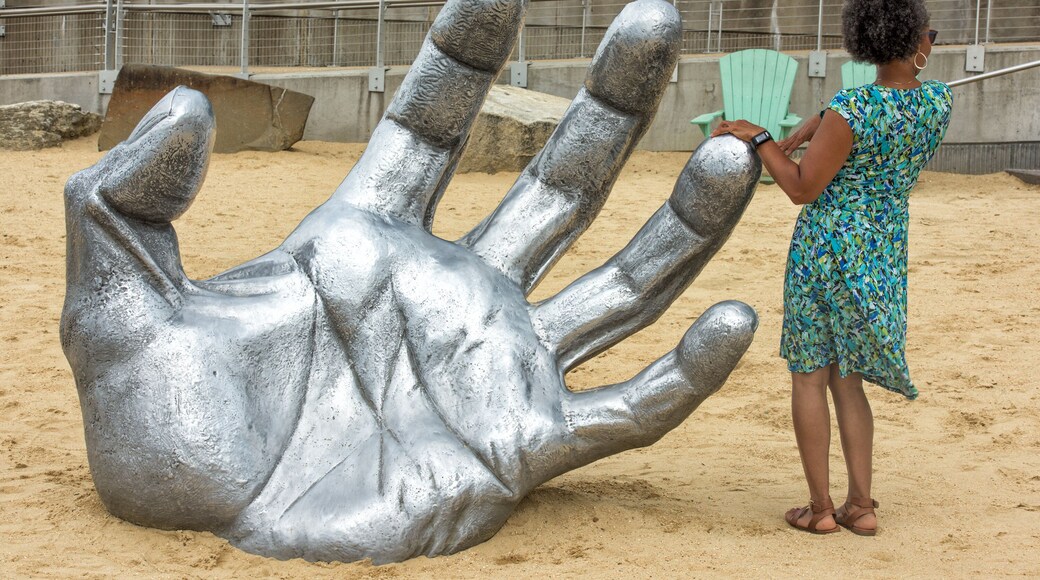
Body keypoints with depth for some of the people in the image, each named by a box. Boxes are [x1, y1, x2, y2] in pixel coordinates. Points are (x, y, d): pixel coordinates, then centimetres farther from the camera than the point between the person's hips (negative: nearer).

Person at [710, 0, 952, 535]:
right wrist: (791, 140, 7)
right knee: (846, 378, 16)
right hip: (884, 253, 5)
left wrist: (759, 139, -3)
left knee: (809, 374, 7)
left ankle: (820, 507, 9)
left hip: (825, 245, -5)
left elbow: (803, 190, -12)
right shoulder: (939, 102, -1)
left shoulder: (851, 109, -19)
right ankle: (861, 505, 14)